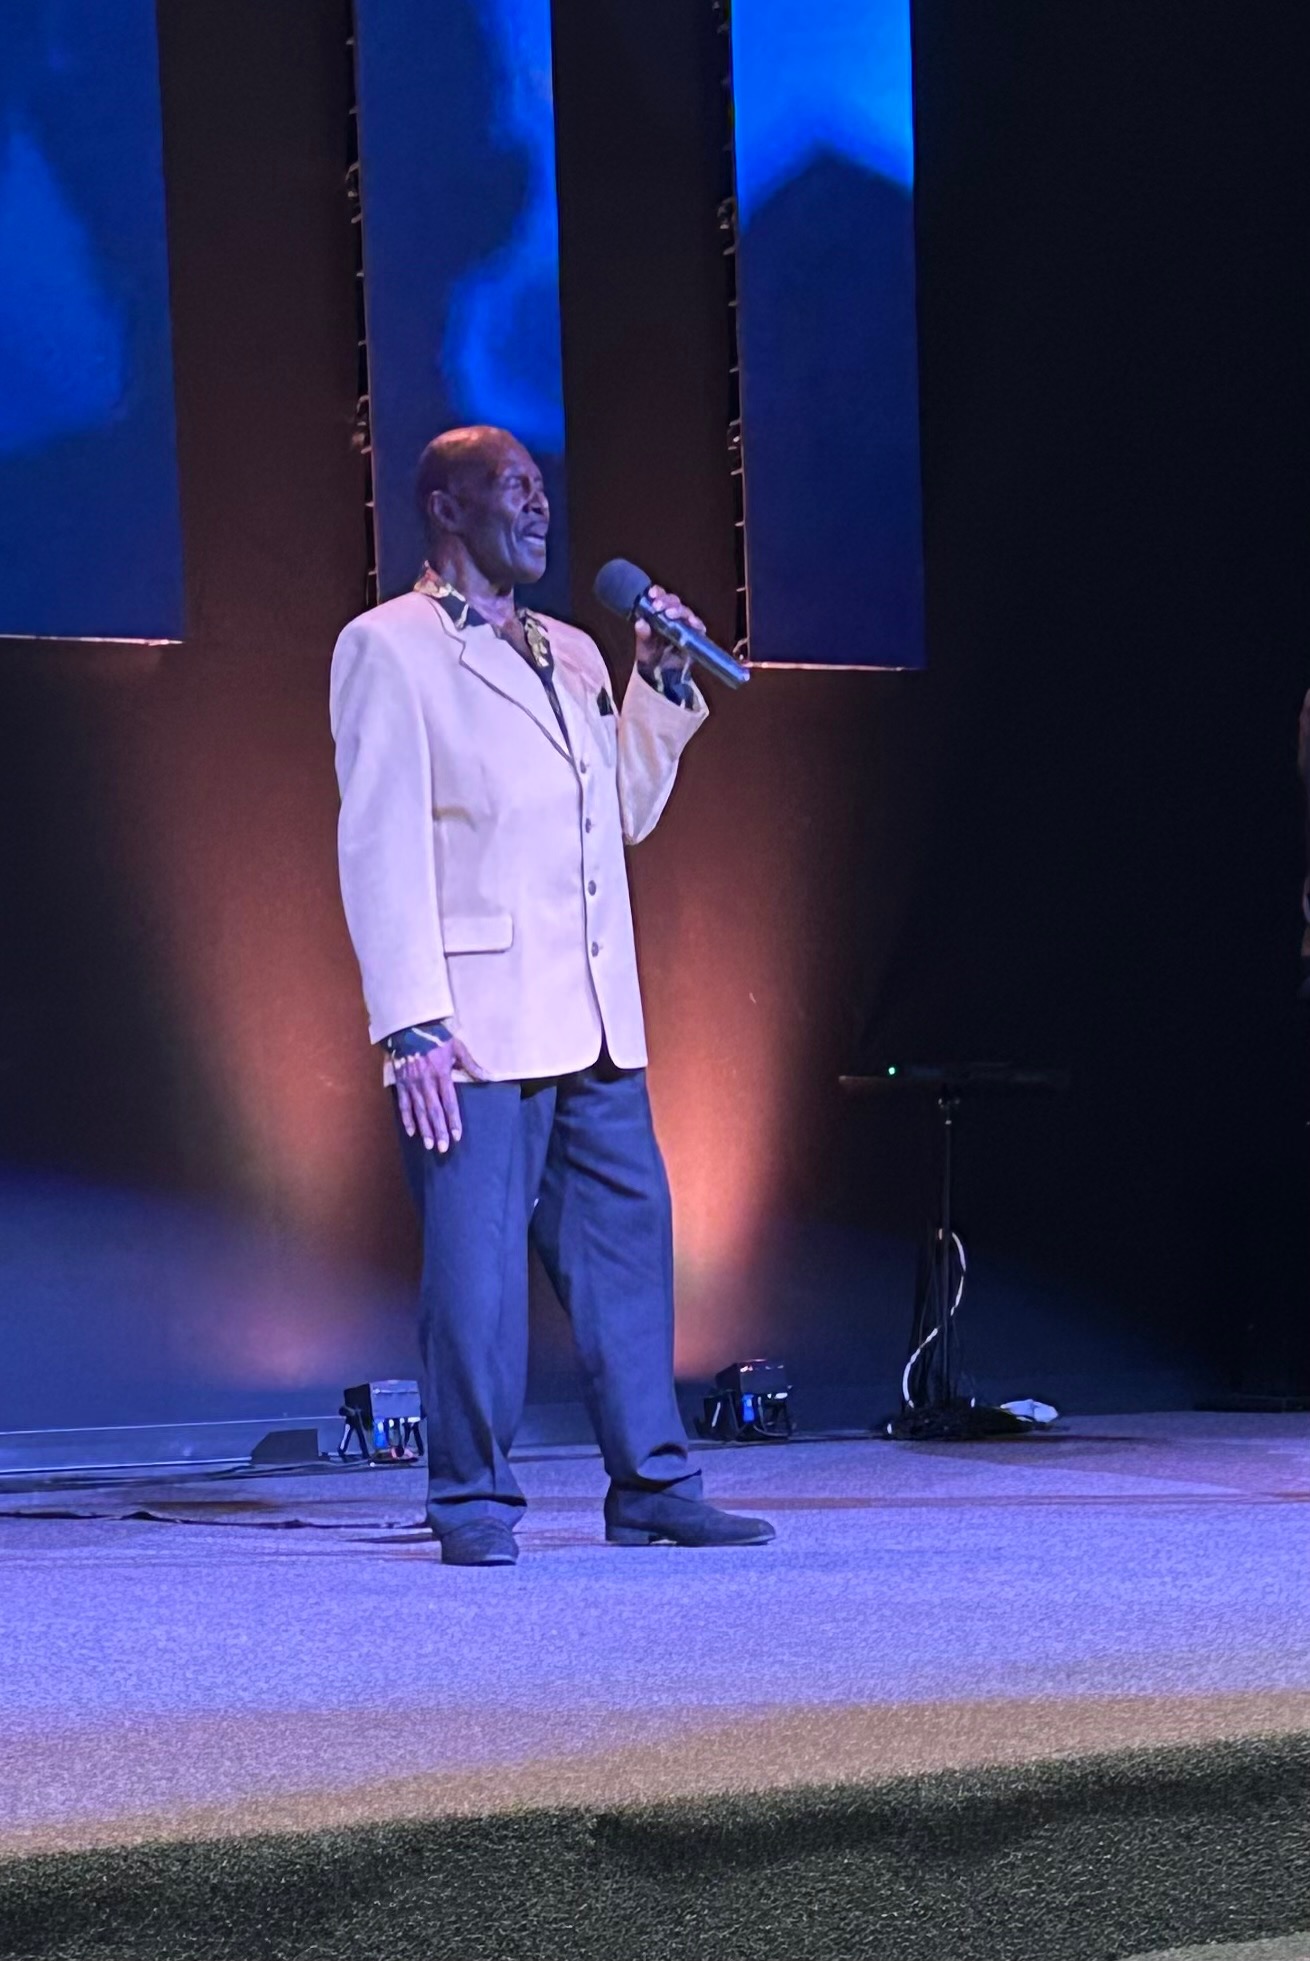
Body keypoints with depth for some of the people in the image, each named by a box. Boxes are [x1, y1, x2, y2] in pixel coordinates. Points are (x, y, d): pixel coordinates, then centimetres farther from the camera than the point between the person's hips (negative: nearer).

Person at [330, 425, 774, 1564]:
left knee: (629, 1239, 7)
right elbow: (379, 845, -8)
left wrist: (663, 681, 11)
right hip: (477, 1028, -7)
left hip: (596, 1023, 7)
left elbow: (627, 812, 23)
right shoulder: (387, 649, -1)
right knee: (476, 1257, -4)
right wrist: (410, 1024, -15)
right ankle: (473, 1502, 5)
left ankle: (652, 1486, 14)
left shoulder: (571, 655, 19)